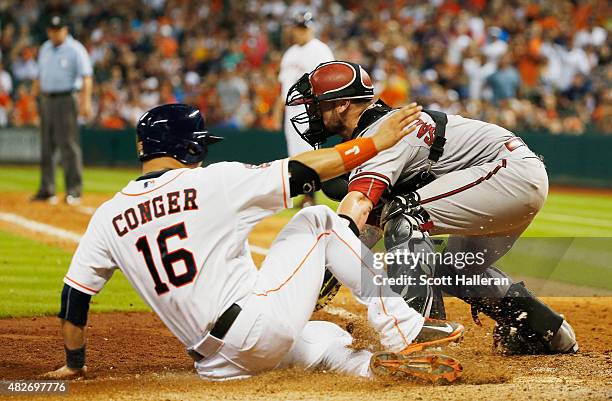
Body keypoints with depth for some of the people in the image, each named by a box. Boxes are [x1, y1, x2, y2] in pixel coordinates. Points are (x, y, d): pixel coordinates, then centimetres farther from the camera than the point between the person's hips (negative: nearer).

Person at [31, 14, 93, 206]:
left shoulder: (75, 49, -7)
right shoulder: (45, 49, 16)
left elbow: (86, 77, -15)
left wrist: (85, 101, -26)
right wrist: (35, 92, 9)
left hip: (66, 99, -7)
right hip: (47, 100, 7)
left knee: (69, 145, -9)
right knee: (46, 146, 9)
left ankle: (73, 191, -7)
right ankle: (47, 189, 16)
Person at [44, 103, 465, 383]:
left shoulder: (108, 216, 9)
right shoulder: (215, 181, -4)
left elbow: (74, 296, 13)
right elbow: (304, 172, -5)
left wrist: (75, 363, 27)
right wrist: (378, 141, 1)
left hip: (214, 363, 6)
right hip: (263, 324, -6)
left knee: (324, 339, 33)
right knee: (318, 220, 14)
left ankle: (375, 364, 0)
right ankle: (404, 332, 8)